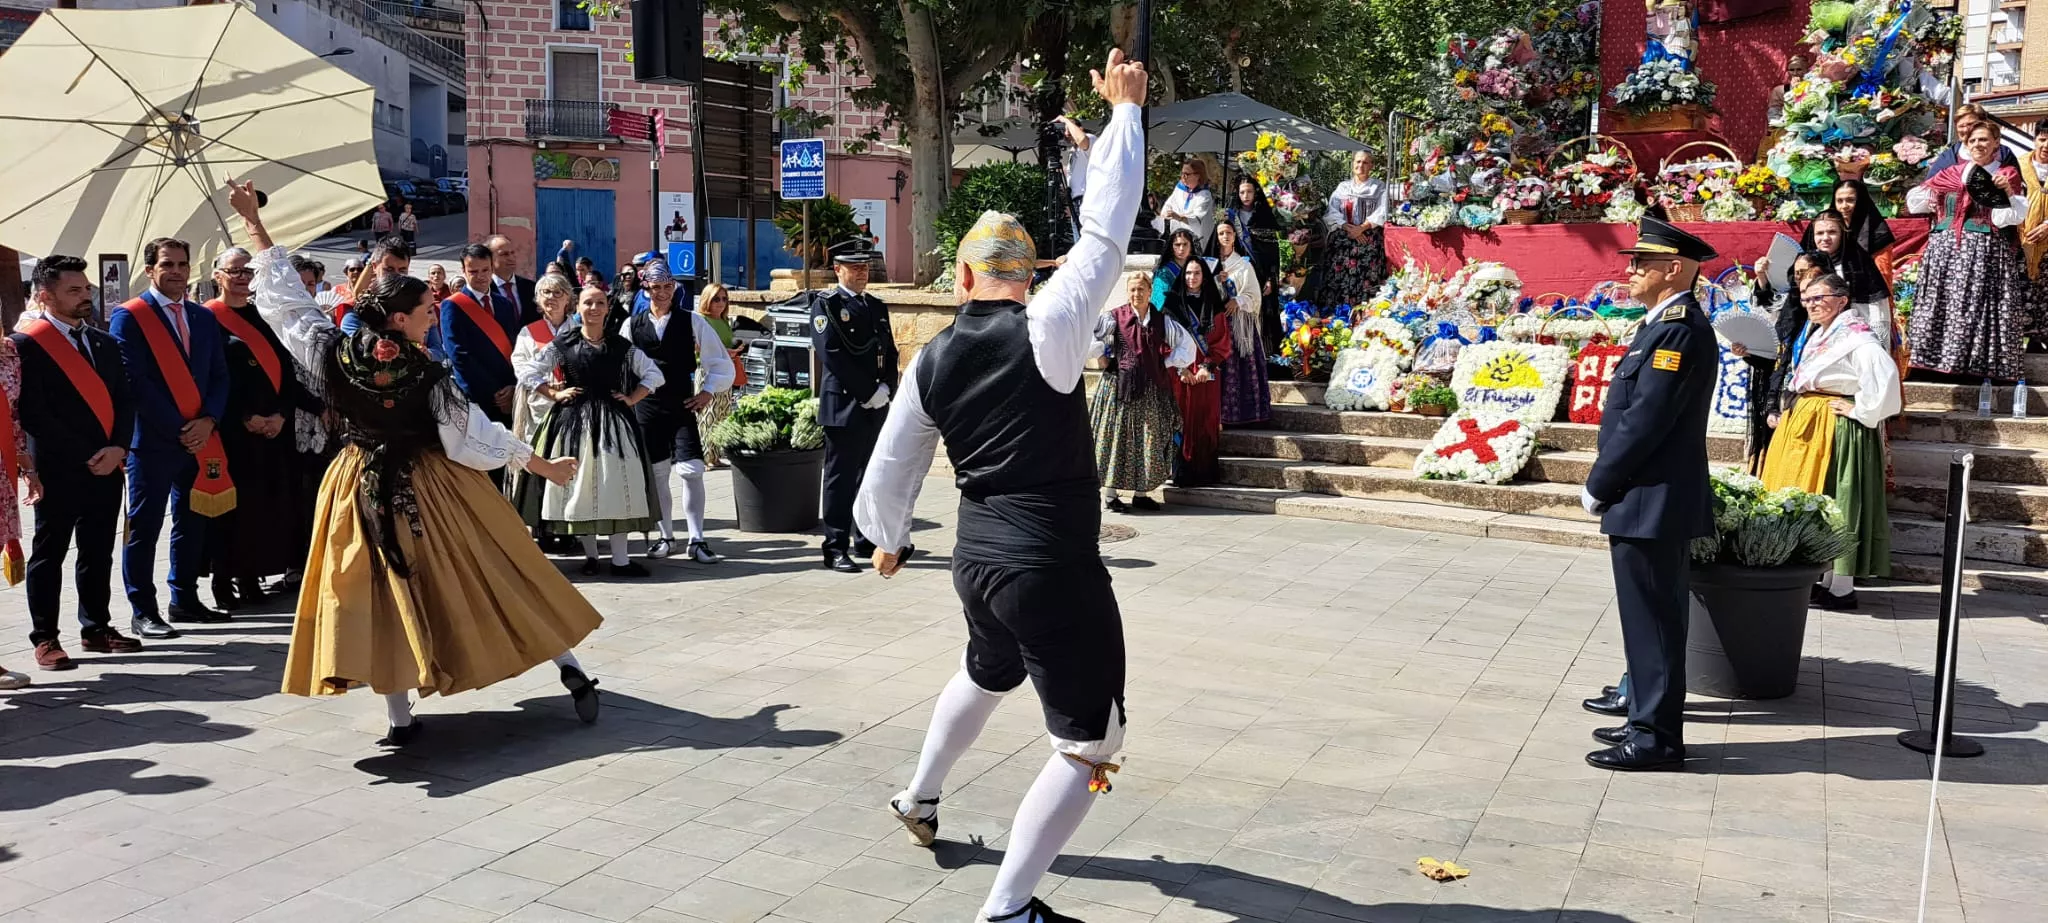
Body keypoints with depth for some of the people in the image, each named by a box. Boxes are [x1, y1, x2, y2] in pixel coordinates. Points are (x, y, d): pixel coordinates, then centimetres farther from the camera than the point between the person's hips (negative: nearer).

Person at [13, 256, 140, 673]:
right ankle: (45, 638, 10)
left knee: (98, 553, 12)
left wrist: (117, 448, -6)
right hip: (58, 469, -6)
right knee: (49, 554, 3)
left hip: (107, 467, 6)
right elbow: (32, 413, -13)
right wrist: (86, 457, -13)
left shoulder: (105, 342, 15)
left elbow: (124, 400, 12)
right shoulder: (27, 344, -6)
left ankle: (97, 629, 22)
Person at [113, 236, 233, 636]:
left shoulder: (204, 318, 14)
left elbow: (219, 375, 11)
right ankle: (143, 611, 5)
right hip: (153, 440, -6)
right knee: (144, 527, -1)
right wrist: (178, 427, -14)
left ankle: (185, 599, 24)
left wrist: (208, 420, -5)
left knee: (192, 522, 12)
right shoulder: (130, 317, -4)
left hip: (200, 438, 6)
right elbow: (134, 380, -11)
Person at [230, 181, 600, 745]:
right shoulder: (427, 375, -18)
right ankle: (570, 671, 13)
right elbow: (473, 438, -13)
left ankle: (400, 718, 8)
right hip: (431, 488, -2)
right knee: (492, 577, 8)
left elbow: (281, 297, 0)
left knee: (383, 593, 9)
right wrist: (543, 466, -3)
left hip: (365, 491, 2)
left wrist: (252, 221, 8)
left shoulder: (333, 354, -10)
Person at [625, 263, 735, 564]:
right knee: (656, 474, 7)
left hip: (682, 406, -1)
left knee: (692, 471, -9)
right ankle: (666, 537, 20)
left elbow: (721, 362, 5)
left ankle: (696, 540, -1)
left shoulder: (692, 321, 2)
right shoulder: (632, 325, 5)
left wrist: (709, 391, -2)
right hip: (646, 408, 2)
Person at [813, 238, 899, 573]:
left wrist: (885, 389, -2)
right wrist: (869, 393, -14)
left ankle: (868, 541, 21)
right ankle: (836, 548, 1)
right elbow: (834, 356, -14)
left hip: (877, 407, 7)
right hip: (843, 405, -6)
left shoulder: (877, 306, 17)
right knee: (841, 478, -3)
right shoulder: (826, 305, -4)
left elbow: (890, 353, 16)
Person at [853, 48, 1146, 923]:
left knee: (985, 674, 37)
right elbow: (1105, 229, -13)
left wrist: (887, 539, 31)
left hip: (979, 558, 7)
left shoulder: (930, 364, 2)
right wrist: (1124, 108, -1)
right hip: (1054, 567, -7)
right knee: (1088, 745, 5)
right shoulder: (1045, 332, -14)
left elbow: (890, 468, 10)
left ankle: (919, 800, 56)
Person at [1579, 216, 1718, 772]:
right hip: (1648, 502, 10)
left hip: (1652, 505, -10)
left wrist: (1596, 487, -13)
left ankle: (1657, 738, 6)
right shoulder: (1666, 324, 15)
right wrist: (1605, 486, 13)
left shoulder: (1681, 328, -17)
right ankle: (1647, 721, 25)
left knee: (1653, 622, -2)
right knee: (1649, 621, 16)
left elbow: (1645, 421, -21)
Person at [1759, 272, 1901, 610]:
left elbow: (1885, 374, -29)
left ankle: (1841, 588, 0)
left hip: (1835, 427, -10)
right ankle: (1822, 579, 20)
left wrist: (1861, 411, -21)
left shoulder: (1856, 338, -14)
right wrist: (1791, 412, 11)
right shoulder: (1817, 335, 16)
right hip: (1805, 424, 10)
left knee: (1832, 502, -6)